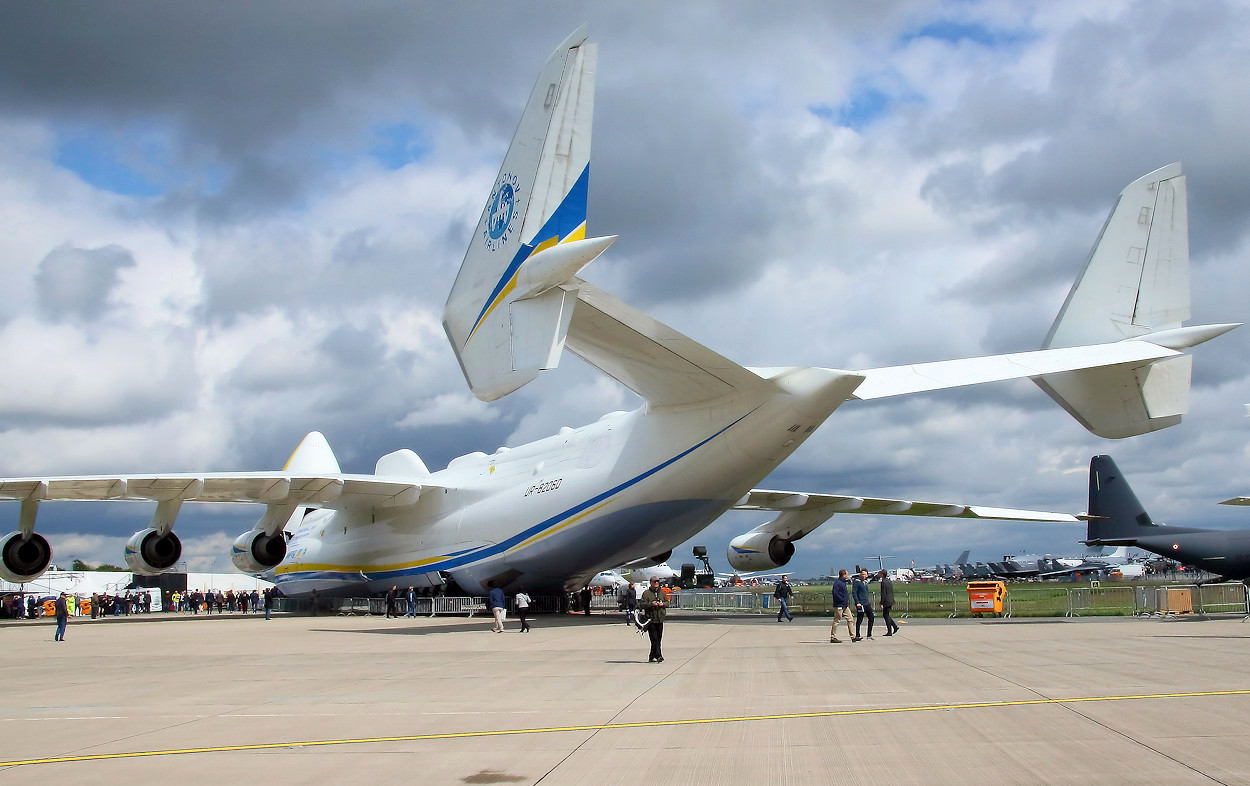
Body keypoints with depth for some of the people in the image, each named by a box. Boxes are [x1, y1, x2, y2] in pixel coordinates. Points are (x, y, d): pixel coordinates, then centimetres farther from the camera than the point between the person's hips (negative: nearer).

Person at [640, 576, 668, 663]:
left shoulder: (662, 593, 14)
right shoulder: (646, 593, 0)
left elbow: (667, 602, 15)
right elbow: (642, 604, -7)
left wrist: (662, 604, -6)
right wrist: (651, 604, -19)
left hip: (660, 619, 5)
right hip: (651, 619, -5)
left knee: (658, 639, 7)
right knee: (654, 638, -11)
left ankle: (652, 657, 14)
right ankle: (658, 656, -15)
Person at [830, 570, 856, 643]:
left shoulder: (843, 582, 14)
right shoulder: (837, 583, -15)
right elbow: (835, 593, -23)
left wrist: (847, 601, 11)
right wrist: (842, 600, -19)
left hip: (845, 606, 9)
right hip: (839, 606, -9)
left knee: (849, 619, 8)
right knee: (836, 621, -2)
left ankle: (853, 636, 12)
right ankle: (833, 637, 4)